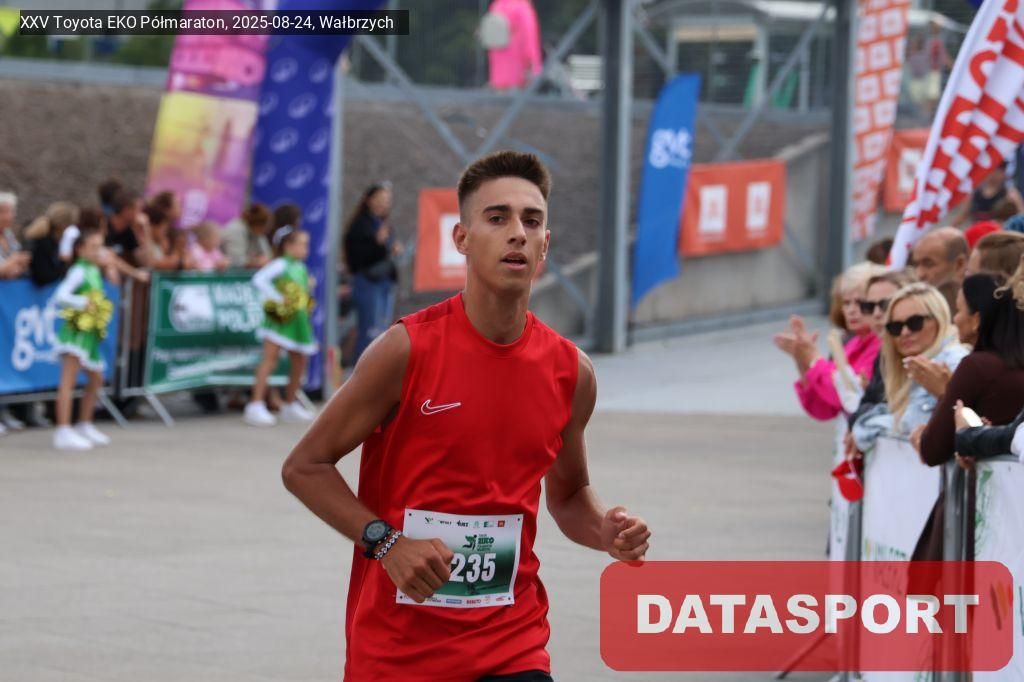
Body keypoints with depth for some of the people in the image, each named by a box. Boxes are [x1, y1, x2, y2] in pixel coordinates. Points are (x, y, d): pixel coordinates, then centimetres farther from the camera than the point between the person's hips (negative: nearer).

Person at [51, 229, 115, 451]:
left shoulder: (94, 271, 14)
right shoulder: (79, 271, -12)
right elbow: (61, 296, -23)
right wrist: (83, 303, -21)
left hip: (90, 333, 10)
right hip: (76, 331, -10)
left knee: (96, 379, 20)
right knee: (68, 379, -15)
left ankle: (84, 426, 35)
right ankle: (63, 432, -22)